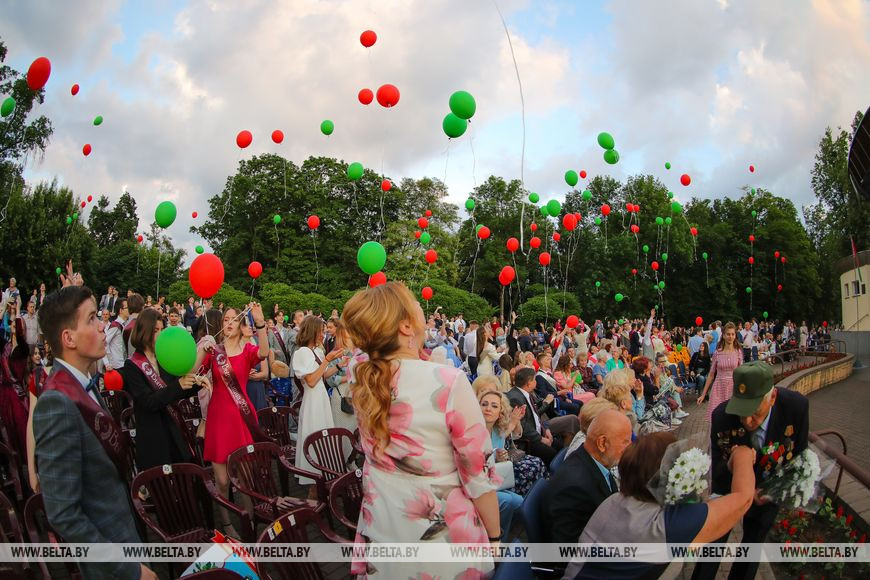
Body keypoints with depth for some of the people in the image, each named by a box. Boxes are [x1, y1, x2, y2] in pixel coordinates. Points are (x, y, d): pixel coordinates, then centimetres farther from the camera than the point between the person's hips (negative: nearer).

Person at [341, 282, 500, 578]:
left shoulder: (362, 384, -6)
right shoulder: (448, 382, -25)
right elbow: (478, 472, -18)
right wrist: (495, 536, -4)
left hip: (380, 533, 5)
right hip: (443, 536, -5)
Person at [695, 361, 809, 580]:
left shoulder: (797, 406, -30)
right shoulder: (722, 416, -31)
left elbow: (798, 455, -13)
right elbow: (717, 469, -18)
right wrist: (731, 466, -41)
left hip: (769, 491, 1)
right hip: (730, 488, -1)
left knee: (753, 544, 21)